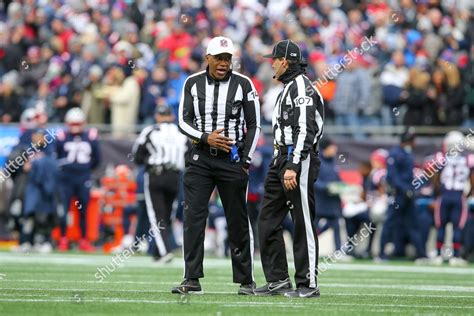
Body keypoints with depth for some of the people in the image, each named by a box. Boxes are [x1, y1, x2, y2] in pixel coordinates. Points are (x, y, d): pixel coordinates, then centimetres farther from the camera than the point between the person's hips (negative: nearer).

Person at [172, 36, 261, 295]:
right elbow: (184, 121, 2)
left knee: (238, 221, 3)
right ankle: (192, 279, -4)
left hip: (232, 160, -1)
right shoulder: (193, 83, 3)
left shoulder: (243, 84, -1)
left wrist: (246, 160, -3)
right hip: (200, 159, 1)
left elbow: (254, 125, 3)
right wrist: (206, 138, -15)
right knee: (193, 218, -7)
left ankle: (245, 280, 10)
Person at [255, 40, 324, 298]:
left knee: (303, 223, -6)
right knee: (267, 220, 9)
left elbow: (305, 131, -21)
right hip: (281, 160, 11)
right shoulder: (288, 88, 20)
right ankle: (278, 280, 14)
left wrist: (293, 167, -27)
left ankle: (308, 284, -3)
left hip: (300, 160, -11)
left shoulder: (302, 88, -13)